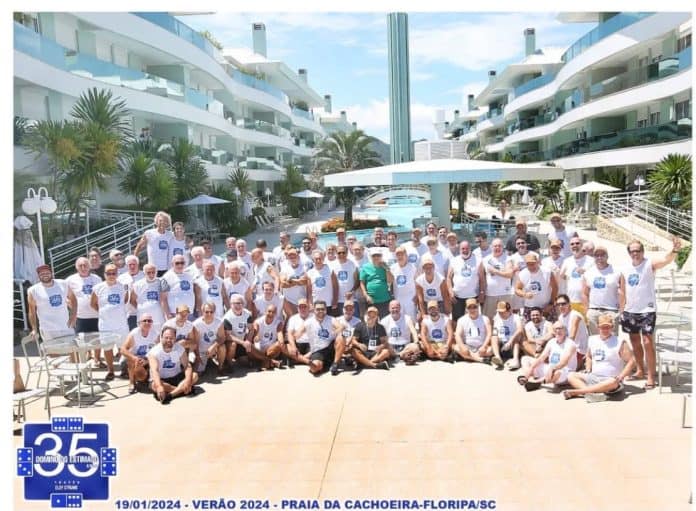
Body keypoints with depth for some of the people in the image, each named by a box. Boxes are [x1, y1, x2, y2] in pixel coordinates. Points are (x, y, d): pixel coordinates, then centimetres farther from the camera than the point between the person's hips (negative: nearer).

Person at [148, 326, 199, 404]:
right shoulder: (154, 352, -19)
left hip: (177, 377, 3)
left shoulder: (180, 348, -8)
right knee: (155, 385, -37)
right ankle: (182, 389, -25)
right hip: (161, 380, -3)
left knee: (194, 376, -22)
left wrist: (188, 381, -34)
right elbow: (154, 371, -32)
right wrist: (159, 386, -50)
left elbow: (187, 366, -14)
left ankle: (169, 395, -34)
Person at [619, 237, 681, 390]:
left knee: (647, 342, -9)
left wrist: (674, 251, -50)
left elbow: (666, 260, -30)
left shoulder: (650, 264, -9)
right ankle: (640, 370, 32)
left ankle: (651, 377, -3)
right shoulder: (625, 269, 5)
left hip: (647, 310, -5)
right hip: (630, 311, 5)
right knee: (635, 341, 16)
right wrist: (621, 308, 8)